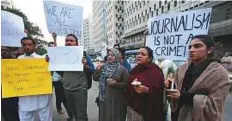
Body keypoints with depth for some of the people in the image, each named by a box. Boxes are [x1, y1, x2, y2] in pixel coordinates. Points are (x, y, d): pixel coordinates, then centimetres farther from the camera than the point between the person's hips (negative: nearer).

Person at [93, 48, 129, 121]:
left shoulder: (122, 69, -7)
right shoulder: (104, 67, 5)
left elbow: (126, 83, -9)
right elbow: (95, 78, 7)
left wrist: (116, 84, -22)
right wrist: (97, 70, -10)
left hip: (117, 99, -3)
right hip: (105, 97, 4)